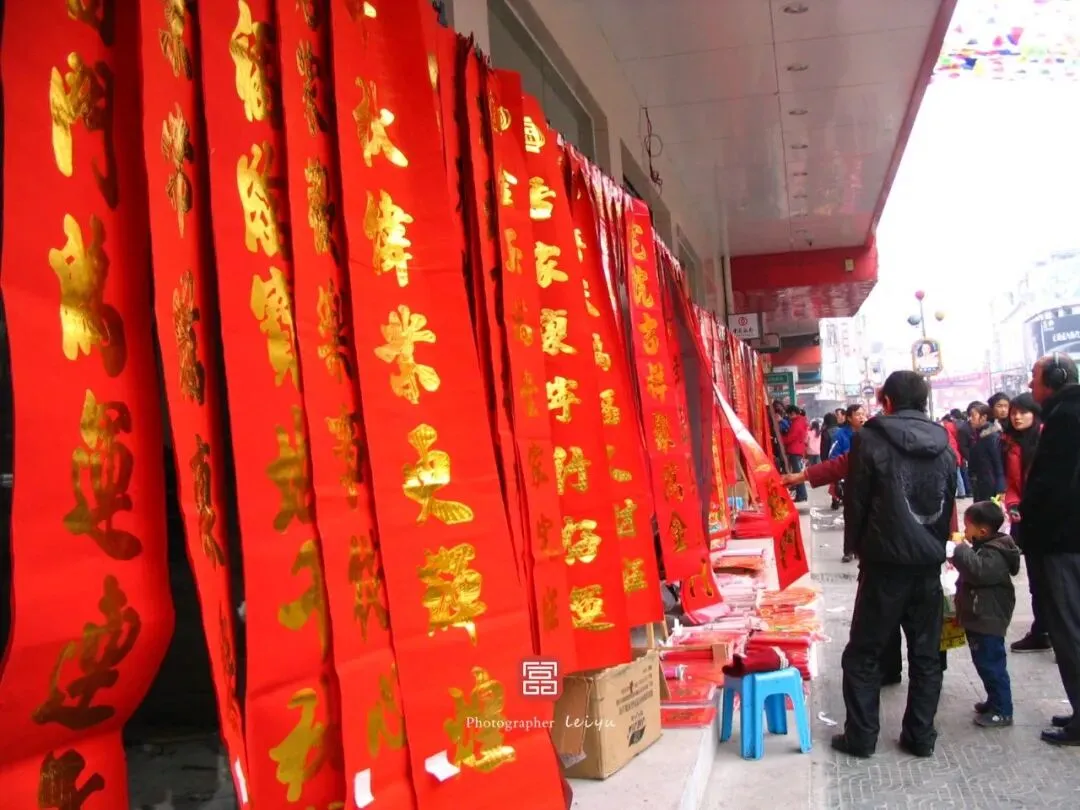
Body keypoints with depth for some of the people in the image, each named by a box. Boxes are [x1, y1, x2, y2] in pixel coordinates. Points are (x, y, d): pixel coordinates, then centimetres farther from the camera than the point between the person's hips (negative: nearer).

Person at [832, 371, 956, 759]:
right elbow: (949, 505, 12)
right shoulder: (943, 447, 7)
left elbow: (856, 501, -5)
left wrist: (855, 546, 9)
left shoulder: (871, 440, -8)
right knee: (926, 654, 12)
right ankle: (921, 736, 17)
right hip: (930, 562, 5)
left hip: (886, 562, -4)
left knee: (863, 654, 5)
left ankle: (861, 737, 8)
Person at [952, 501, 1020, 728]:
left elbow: (979, 571, -39)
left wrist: (961, 550, -33)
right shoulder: (985, 547, 13)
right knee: (985, 664, 19)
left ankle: (1003, 711, 4)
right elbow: (974, 573, 28)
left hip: (988, 621, -11)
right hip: (979, 619, 11)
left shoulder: (994, 554, -20)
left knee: (992, 665, -4)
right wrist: (958, 558, 13)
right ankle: (995, 702, 31)